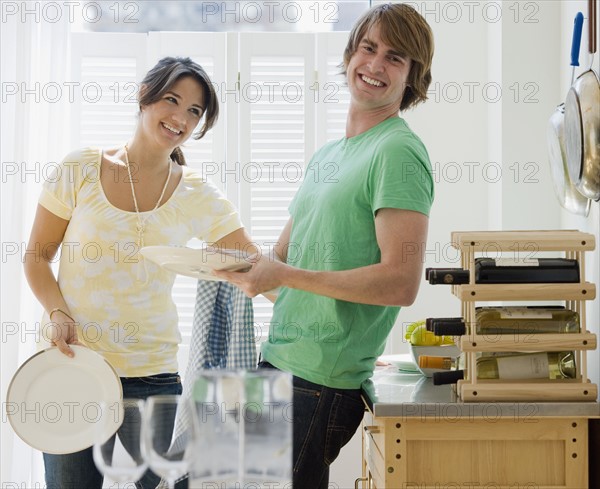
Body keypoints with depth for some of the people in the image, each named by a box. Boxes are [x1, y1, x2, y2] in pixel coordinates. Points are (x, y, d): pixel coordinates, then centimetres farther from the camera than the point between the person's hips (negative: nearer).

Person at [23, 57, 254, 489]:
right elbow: (37, 256, 4)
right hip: (72, 361, -1)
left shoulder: (197, 195, 1)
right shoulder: (81, 170, -2)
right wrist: (59, 314, -11)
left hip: (152, 372, 1)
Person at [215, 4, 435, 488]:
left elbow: (401, 283, -21)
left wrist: (283, 275, -19)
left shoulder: (399, 152, -11)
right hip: (278, 359, 9)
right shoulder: (327, 154, 17)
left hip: (322, 382, -9)